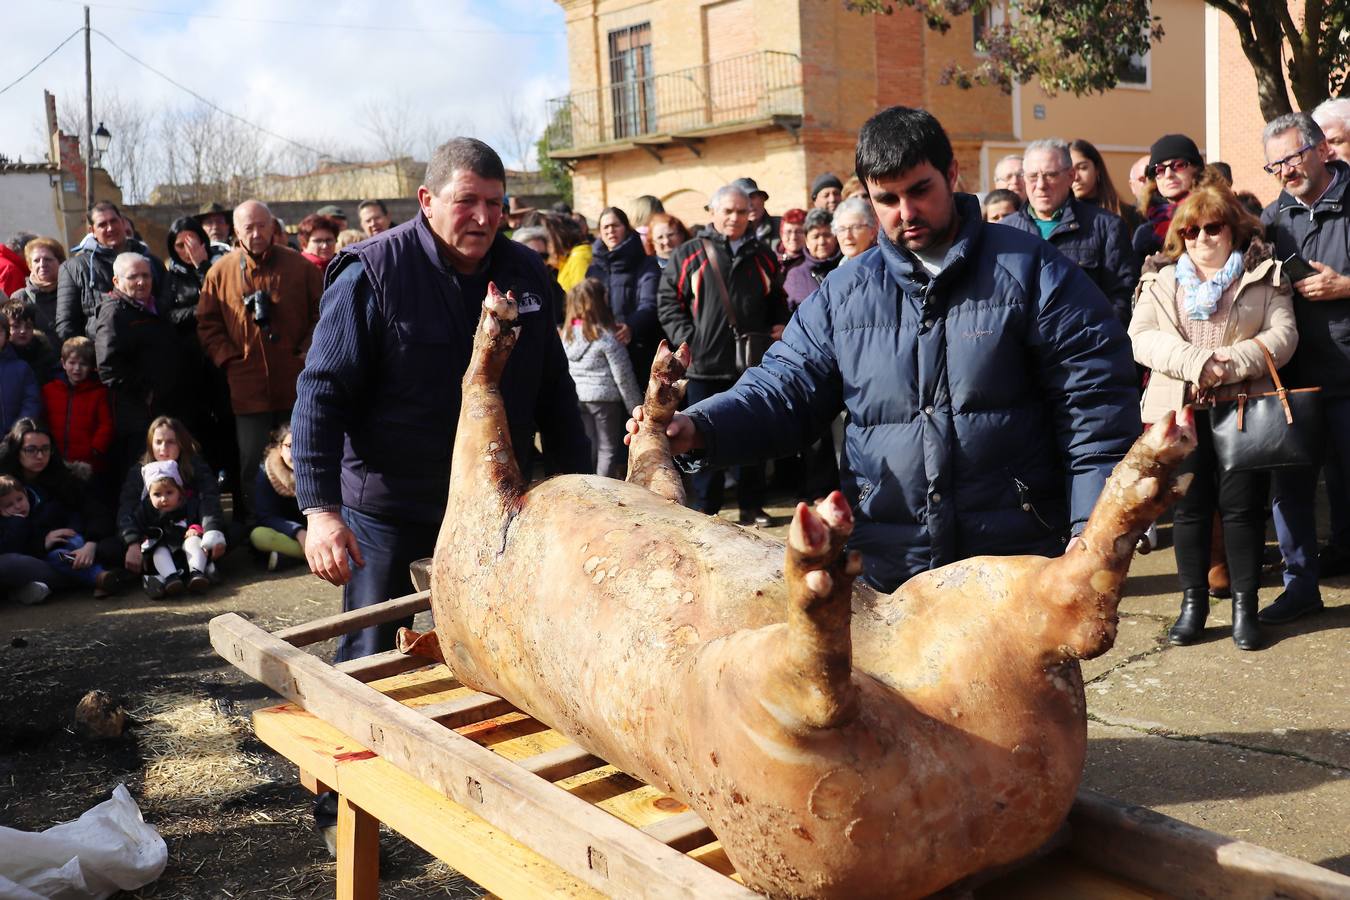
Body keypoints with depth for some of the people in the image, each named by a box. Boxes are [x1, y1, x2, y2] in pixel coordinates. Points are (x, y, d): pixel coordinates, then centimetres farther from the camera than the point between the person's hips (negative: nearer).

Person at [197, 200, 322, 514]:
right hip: (248, 389, 0)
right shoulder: (220, 272, 3)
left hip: (297, 387, 0)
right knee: (251, 467, 6)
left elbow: (323, 312, 5)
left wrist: (307, 351, -5)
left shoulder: (299, 266, 2)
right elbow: (207, 325, 6)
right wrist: (229, 358, -5)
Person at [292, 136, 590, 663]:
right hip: (389, 516, -4)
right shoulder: (372, 272, -11)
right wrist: (321, 509, -21)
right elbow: (323, 392, -13)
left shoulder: (525, 273, 5)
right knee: (370, 663, 7)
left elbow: (554, 390, 13)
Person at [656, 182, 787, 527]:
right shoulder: (690, 255, 3)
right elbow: (668, 301, 3)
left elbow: (777, 301, 21)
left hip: (753, 364, 2)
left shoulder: (762, 256, 11)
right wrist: (687, 338, -8)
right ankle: (705, 509, 13)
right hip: (706, 365, -2)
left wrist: (777, 327, 3)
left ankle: (752, 506, 19)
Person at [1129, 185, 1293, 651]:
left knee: (1243, 505, 0)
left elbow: (1282, 334, -2)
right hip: (1180, 409, 1)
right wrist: (1195, 362, -17)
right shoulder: (1161, 281, 12)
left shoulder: (1264, 277, 9)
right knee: (1189, 507, 5)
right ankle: (1193, 602, 16)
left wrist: (1231, 364, -18)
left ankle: (1245, 604, 11)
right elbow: (1142, 337, -1)